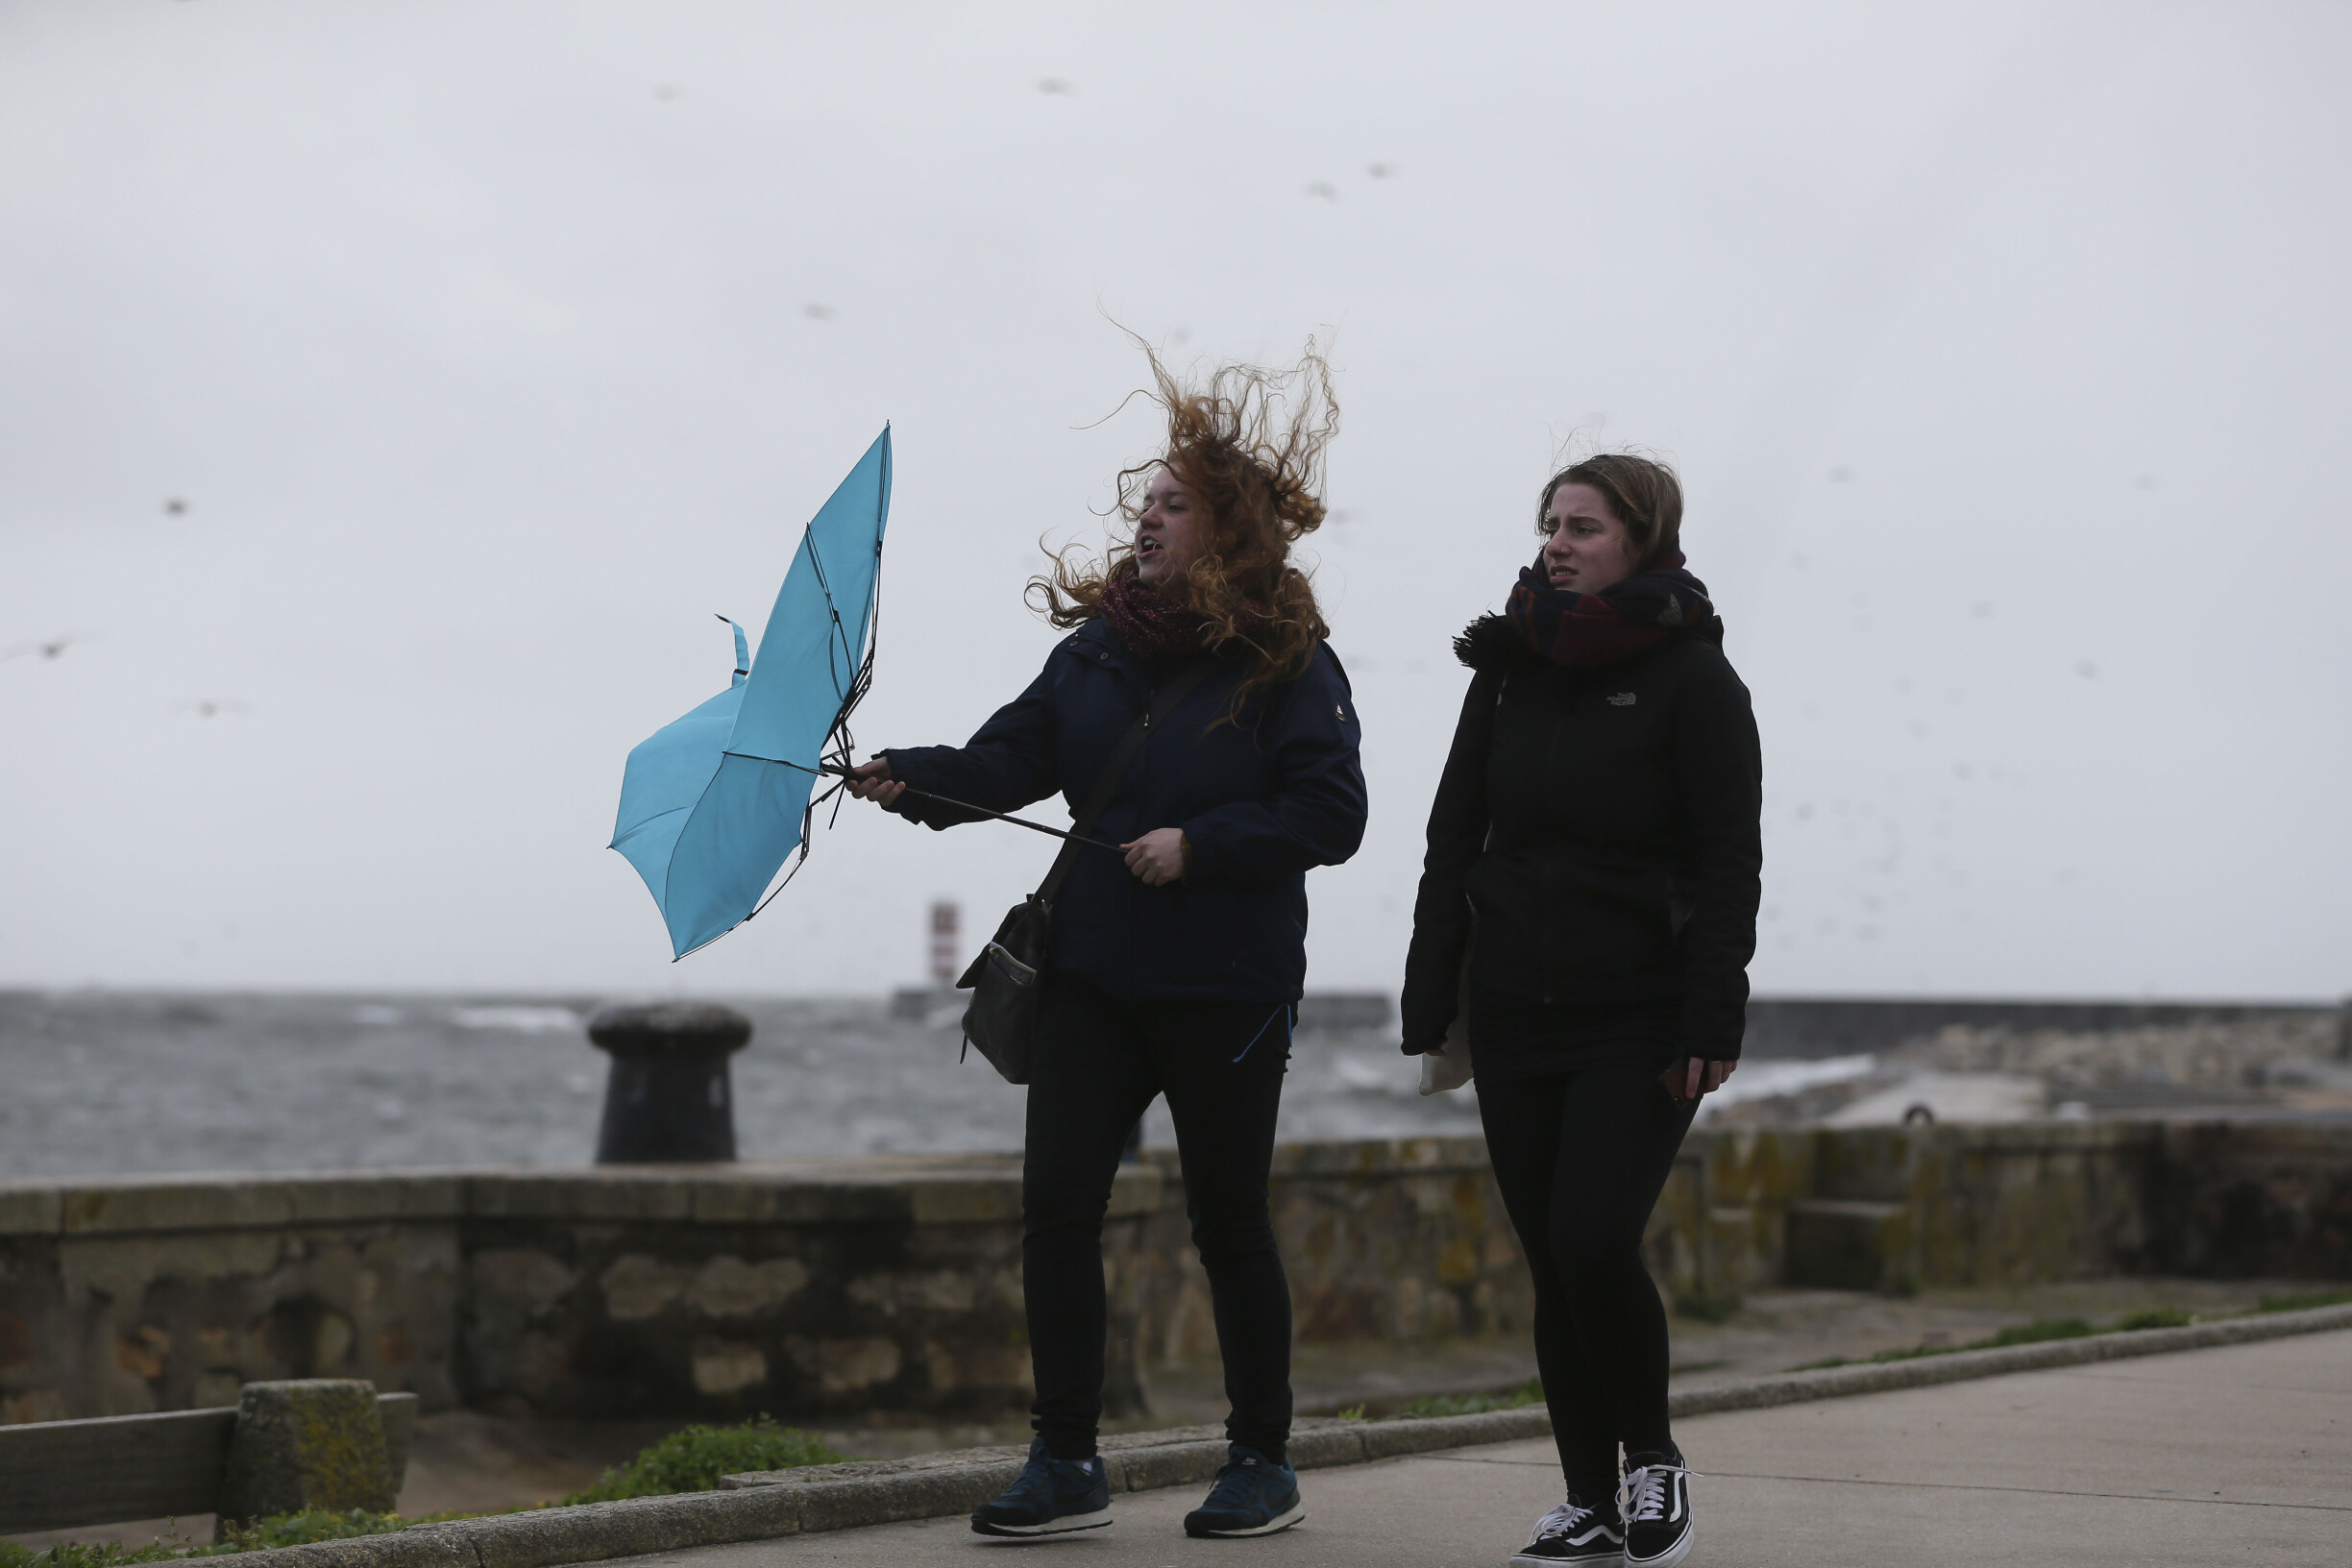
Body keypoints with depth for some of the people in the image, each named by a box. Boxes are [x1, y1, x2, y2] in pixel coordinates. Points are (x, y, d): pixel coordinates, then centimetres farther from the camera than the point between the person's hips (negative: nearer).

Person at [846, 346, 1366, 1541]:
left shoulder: (1288, 664, -7)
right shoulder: (1097, 646, 7)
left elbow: (1331, 814, -12)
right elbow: (1010, 757, 3)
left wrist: (1198, 844, -19)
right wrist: (911, 778, -14)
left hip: (1227, 992, -5)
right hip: (1095, 977, 5)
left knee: (1229, 1223, 5)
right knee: (1055, 1203, -4)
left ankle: (1263, 1463, 20)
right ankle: (1065, 1463, 4)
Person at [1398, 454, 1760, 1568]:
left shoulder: (1691, 676, -4)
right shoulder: (1508, 671, 11)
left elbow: (1728, 859, -7)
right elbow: (1453, 842, 13)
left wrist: (1710, 1022, -15)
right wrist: (1430, 1007, 7)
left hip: (1640, 1019, -5)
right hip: (1516, 1015, 5)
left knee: (1594, 1241, -15)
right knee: (1552, 1261, 5)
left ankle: (1653, 1456, 8)